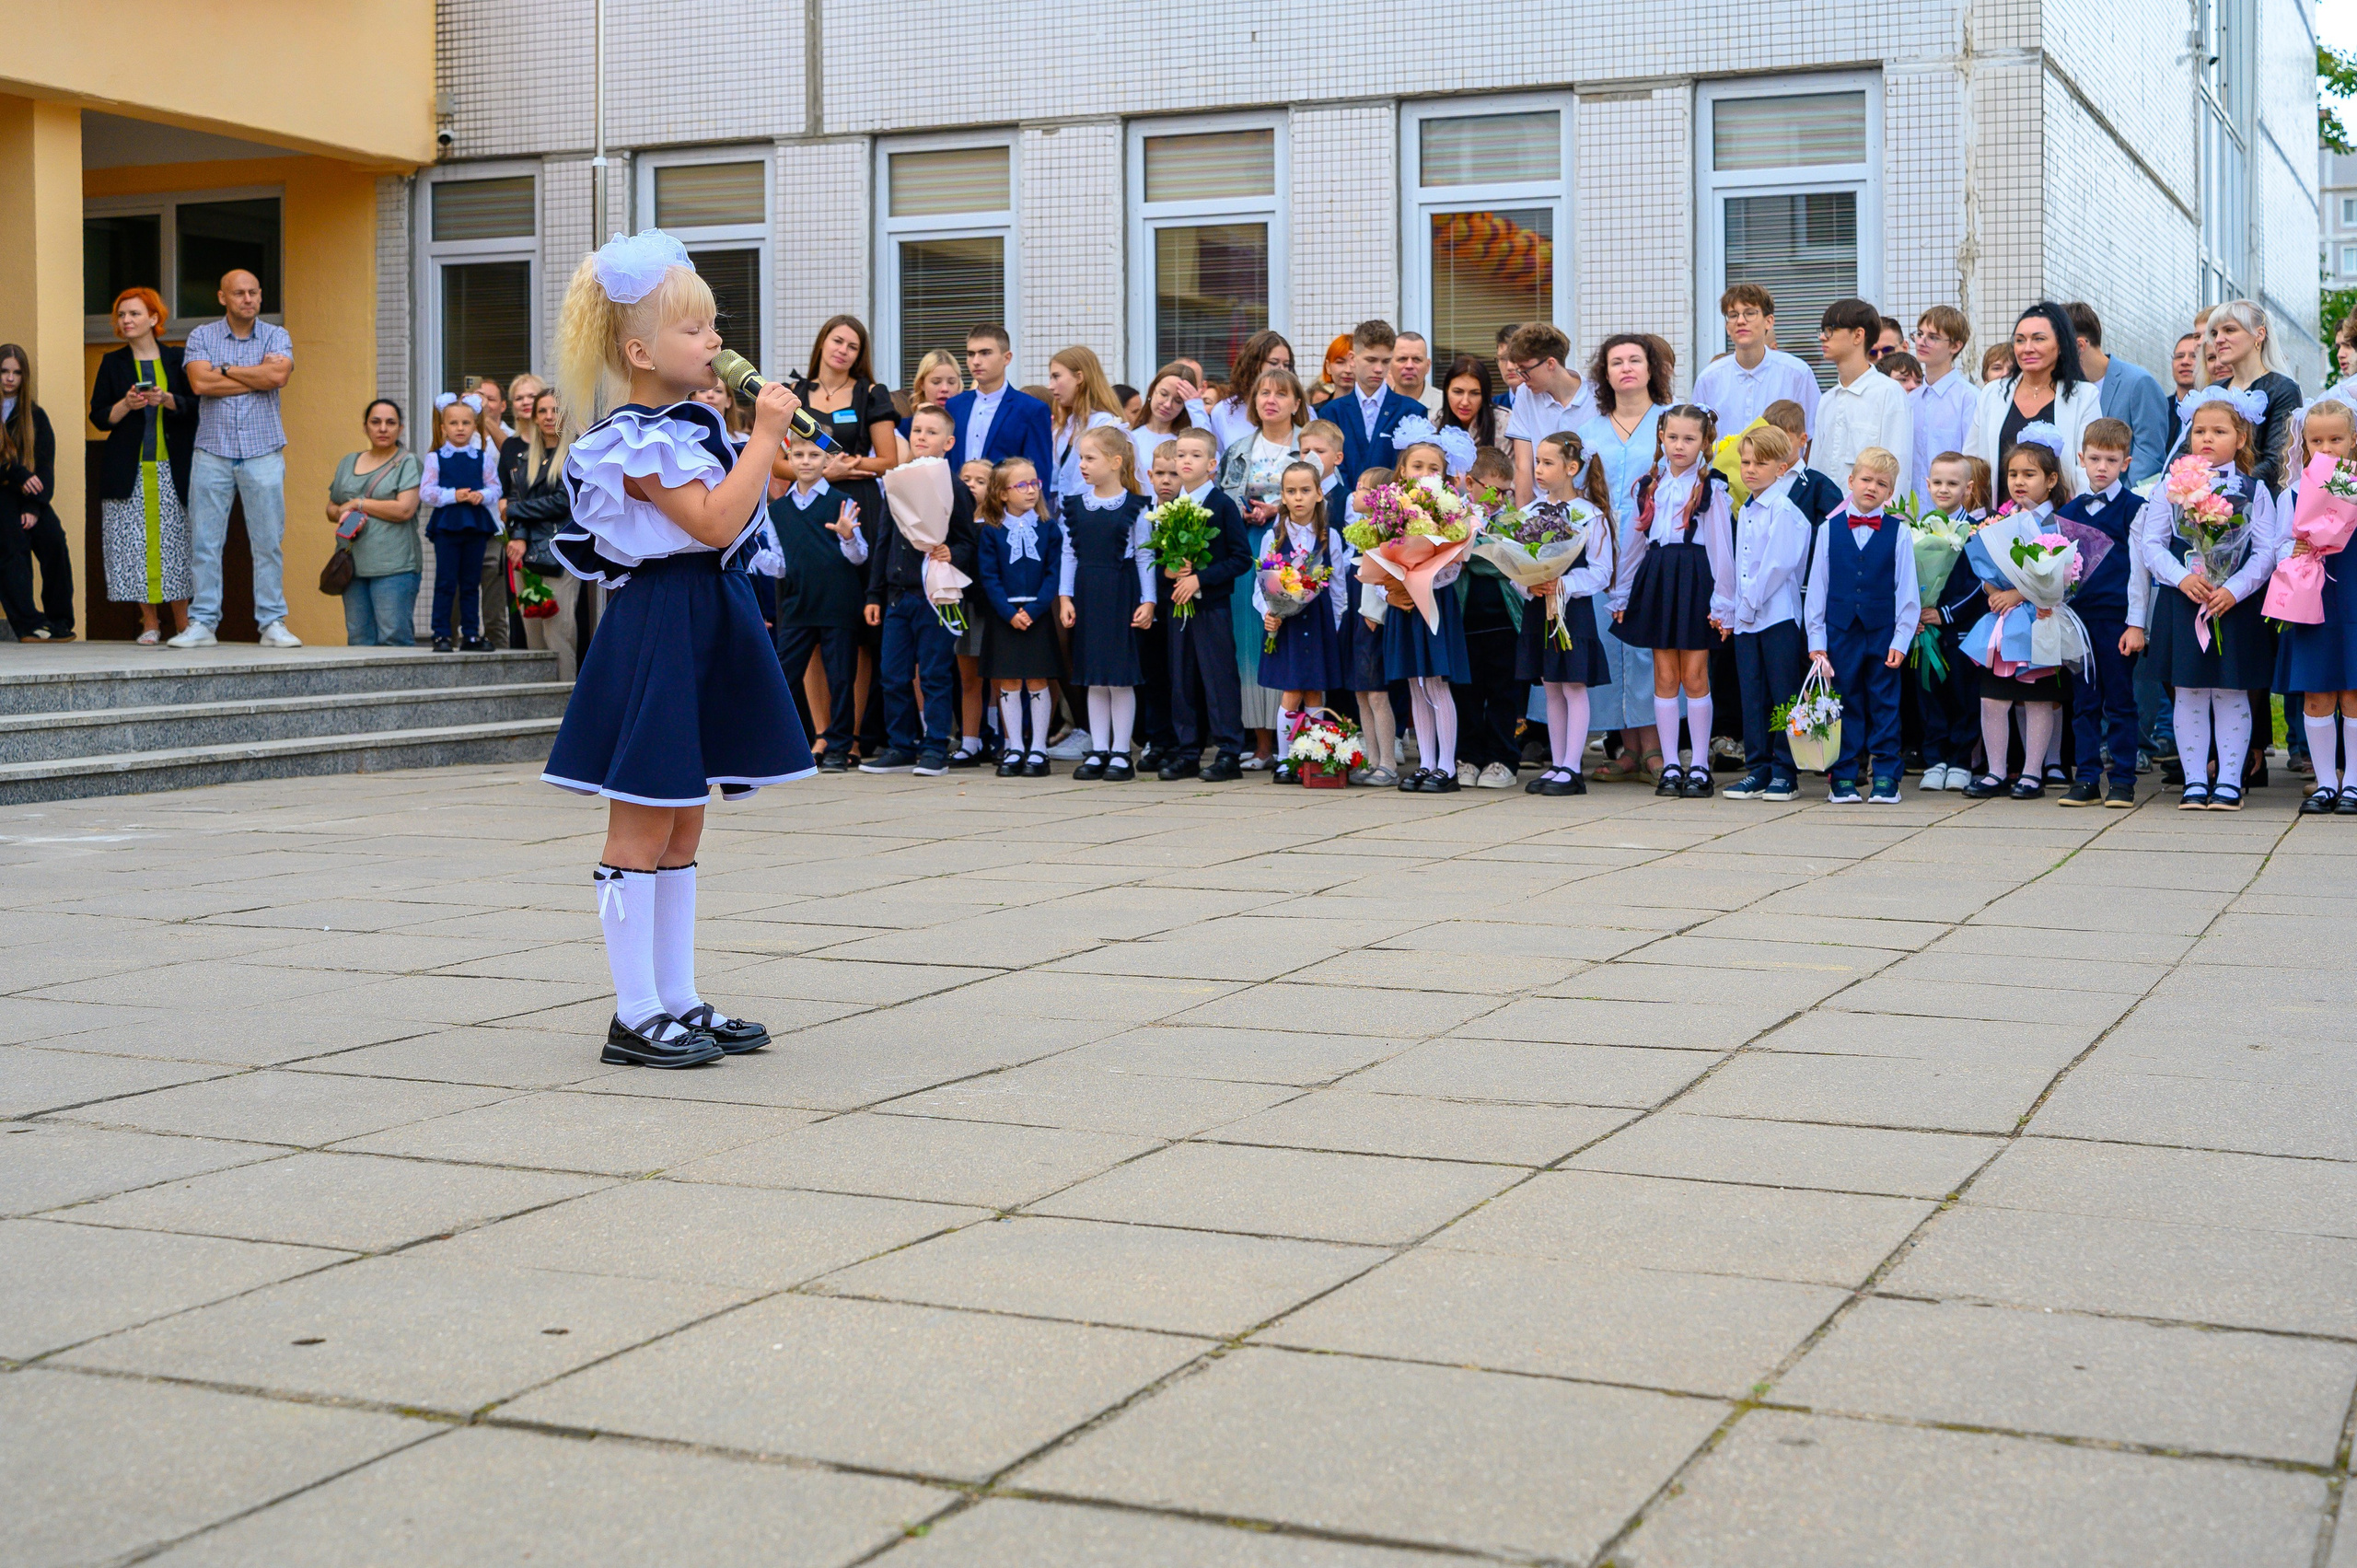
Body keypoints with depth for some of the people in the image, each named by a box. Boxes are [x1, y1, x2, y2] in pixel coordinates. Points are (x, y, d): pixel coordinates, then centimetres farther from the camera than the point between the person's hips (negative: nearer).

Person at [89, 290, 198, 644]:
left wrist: (167, 399, -14)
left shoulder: (177, 359, 7)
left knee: (176, 541, -2)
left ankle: (183, 624, 6)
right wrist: (126, 405, -11)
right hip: (128, 469, 1)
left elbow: (195, 407, 3)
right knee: (134, 543, -3)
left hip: (172, 467, -1)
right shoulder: (113, 363, 9)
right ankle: (149, 624, 4)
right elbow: (99, 416, 7)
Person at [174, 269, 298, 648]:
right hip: (212, 451, 0)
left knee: (268, 542, 0)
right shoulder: (202, 336, 8)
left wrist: (224, 369, -6)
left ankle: (273, 624, 5)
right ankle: (202, 623, 6)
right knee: (205, 542, 0)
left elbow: (277, 375, -13)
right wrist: (257, 377, -7)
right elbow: (200, 382, -10)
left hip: (263, 451, 0)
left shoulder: (276, 336, 7)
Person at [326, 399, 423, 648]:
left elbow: (404, 510, -11)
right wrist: (343, 512, 0)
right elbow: (331, 509, 24)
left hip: (394, 567, -5)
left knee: (393, 637, -13)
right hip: (353, 564, 5)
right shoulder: (349, 462, 20)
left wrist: (358, 504, -3)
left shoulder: (408, 463, 2)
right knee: (359, 639, 1)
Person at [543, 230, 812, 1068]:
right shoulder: (637, 441, -15)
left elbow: (742, 509, 23)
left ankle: (678, 1001, 20)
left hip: (705, 627, 10)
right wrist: (766, 436, -19)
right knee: (642, 832, -4)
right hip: (657, 629, -10)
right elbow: (715, 521, -23)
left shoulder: (691, 427, 15)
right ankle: (635, 1017, 2)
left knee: (681, 831, 13)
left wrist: (765, 443, 10)